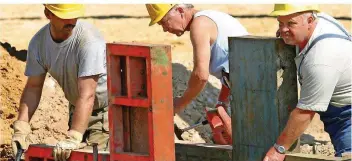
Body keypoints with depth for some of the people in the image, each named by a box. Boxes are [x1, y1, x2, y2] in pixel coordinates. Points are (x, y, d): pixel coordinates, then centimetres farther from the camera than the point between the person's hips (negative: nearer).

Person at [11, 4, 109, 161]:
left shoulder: (90, 41, -31)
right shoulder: (38, 42, -11)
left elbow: (87, 95, -36)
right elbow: (33, 87, -5)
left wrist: (73, 138, -43)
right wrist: (21, 128, -18)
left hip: (107, 107, -6)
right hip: (77, 108, 6)